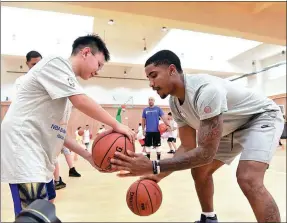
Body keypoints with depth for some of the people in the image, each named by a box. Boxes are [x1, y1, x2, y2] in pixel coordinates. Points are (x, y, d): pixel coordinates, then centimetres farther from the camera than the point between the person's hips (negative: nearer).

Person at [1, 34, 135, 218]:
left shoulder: (66, 79, 18)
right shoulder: (56, 63, -8)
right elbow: (81, 102, -22)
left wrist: (88, 156, 8)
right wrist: (116, 125, -11)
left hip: (38, 156, 10)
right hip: (23, 150, -10)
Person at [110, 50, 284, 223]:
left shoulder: (206, 90, -38)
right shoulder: (175, 102, -10)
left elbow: (206, 153, -39)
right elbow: (188, 147, -6)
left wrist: (154, 167, -41)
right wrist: (160, 174, -18)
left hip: (263, 117, -7)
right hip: (232, 128, 8)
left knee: (248, 179, -29)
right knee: (199, 170, 6)